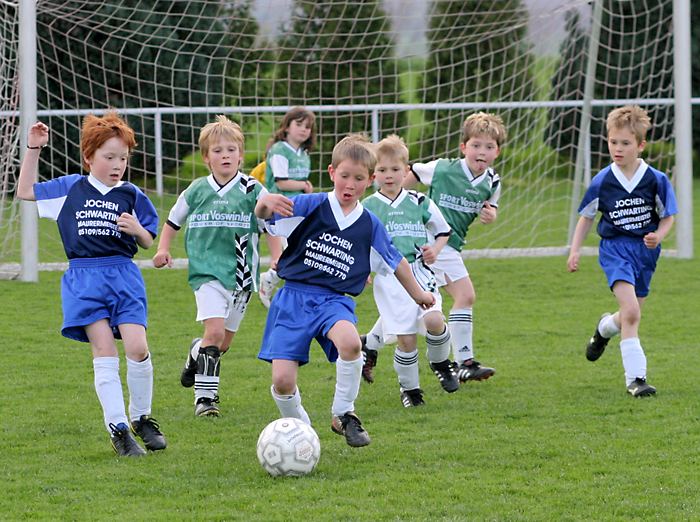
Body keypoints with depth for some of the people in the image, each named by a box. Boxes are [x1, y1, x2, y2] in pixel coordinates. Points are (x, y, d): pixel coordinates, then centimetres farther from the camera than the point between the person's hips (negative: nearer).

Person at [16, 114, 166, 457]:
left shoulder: (131, 196, 8)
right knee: (104, 353, -9)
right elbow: (25, 192, 17)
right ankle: (117, 429, -5)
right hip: (84, 279, 0)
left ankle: (141, 418, 9)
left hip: (123, 276, 0)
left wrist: (137, 229, -9)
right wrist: (33, 150, 11)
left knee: (137, 348, -12)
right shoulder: (70, 189, 9)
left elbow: (148, 242, 13)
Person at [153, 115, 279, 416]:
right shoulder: (197, 191, 3)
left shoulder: (252, 191, -2)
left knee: (224, 343, 9)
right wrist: (163, 249, 4)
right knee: (214, 331, -19)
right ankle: (205, 396, -11)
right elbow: (173, 222, 18)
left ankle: (196, 354, 43)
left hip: (241, 275, 1)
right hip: (207, 271, -1)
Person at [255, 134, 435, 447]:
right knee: (282, 382, -14)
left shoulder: (370, 225, 8)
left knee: (349, 342, -35)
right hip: (293, 297, -1)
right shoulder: (311, 206, -1)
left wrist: (418, 294, 34)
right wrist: (267, 203, -35)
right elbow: (264, 216, -11)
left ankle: (343, 414, -11)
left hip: (334, 300, 1)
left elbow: (396, 263, 24)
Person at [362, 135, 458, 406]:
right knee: (405, 338, -6)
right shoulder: (367, 208, 2)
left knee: (433, 319, -23)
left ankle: (440, 362, 8)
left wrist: (435, 249, -1)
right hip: (388, 279, -1)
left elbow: (443, 230, 18)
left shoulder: (419, 202, 5)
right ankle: (409, 387, 16)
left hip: (419, 270, 1)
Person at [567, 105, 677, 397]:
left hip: (645, 251, 2)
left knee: (631, 316, 14)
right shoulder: (602, 182, -6)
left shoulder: (656, 181, -7)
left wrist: (658, 236, -16)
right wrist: (575, 250, 1)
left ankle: (605, 328, 51)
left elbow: (667, 216, 4)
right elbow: (586, 216, 8)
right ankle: (635, 378, -19)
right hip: (614, 248, -2)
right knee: (631, 312, -21)